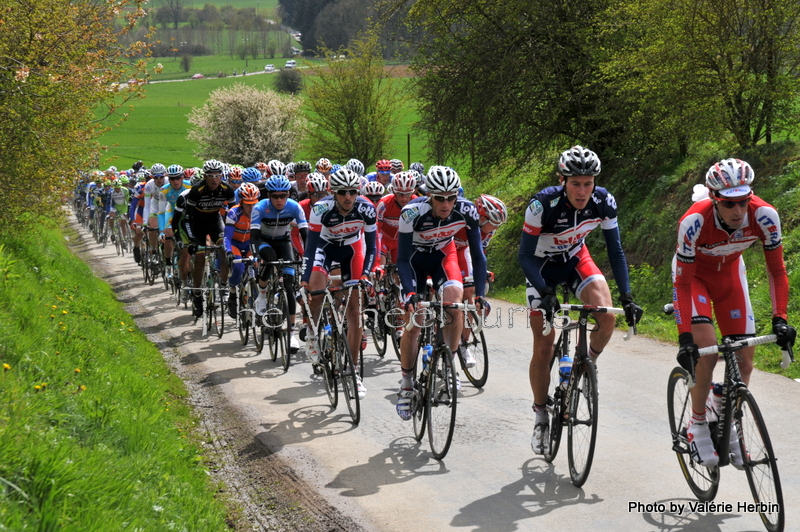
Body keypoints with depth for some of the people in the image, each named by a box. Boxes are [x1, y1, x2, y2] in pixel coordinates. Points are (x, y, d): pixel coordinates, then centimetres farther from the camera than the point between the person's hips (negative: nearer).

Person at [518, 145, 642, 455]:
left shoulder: (603, 202, -23)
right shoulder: (543, 205, -32)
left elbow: (615, 250, -12)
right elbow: (525, 256, -25)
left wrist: (626, 296, -20)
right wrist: (546, 293, -37)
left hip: (576, 260, 2)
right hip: (542, 267, -2)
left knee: (607, 317, -26)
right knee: (543, 348, -5)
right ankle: (541, 417, 14)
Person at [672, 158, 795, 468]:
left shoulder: (765, 216, -30)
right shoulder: (694, 222, -37)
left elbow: (776, 270, -17)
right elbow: (683, 282, -29)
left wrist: (780, 319, -28)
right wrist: (685, 337, -35)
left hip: (729, 273, 3)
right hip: (694, 275, -3)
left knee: (744, 360, -3)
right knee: (707, 350, -22)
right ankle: (697, 425, -2)